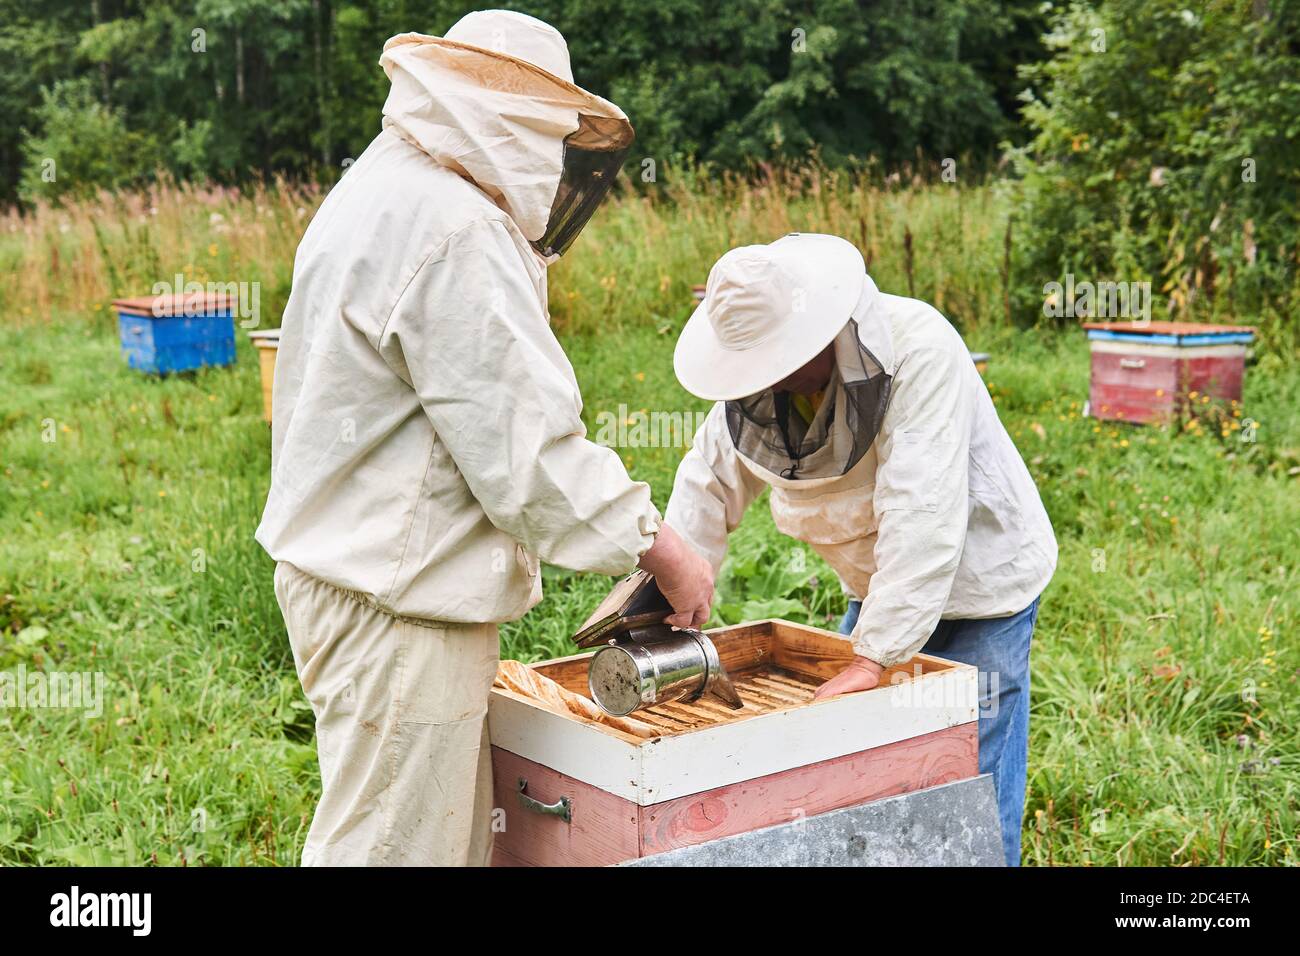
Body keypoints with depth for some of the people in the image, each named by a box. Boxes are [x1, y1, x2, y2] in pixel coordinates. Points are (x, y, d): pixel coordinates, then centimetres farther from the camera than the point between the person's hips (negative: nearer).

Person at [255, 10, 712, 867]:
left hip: (351, 563, 11)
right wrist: (657, 547, -12)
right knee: (396, 846, 0)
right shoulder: (453, 232, -19)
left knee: (458, 833, 18)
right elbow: (525, 442, -21)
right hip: (397, 603, -11)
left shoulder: (376, 196, 15)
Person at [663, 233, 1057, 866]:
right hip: (874, 585, 6)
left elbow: (922, 514, -36)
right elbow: (708, 491, 0)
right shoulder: (756, 372, -9)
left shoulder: (918, 347, -31)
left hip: (977, 579, -6)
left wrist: (873, 657, -37)